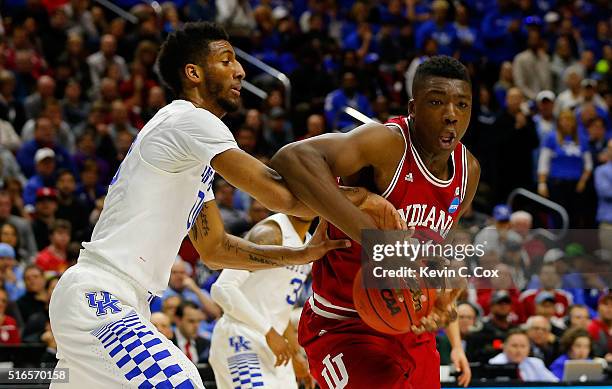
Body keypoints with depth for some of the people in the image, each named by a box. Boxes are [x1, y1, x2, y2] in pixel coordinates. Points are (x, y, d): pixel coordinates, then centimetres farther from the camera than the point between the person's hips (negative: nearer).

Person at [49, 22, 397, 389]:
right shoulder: (190, 119, -11)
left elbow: (215, 248, 23)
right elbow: (280, 194, -18)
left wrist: (302, 254, 14)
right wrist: (360, 197, -5)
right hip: (99, 301, -11)